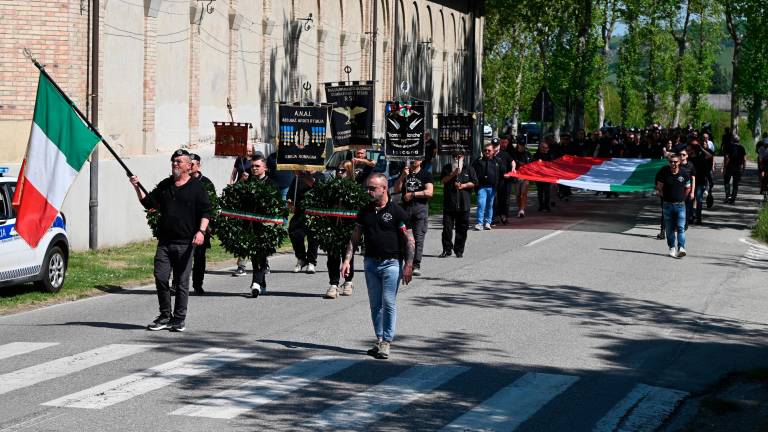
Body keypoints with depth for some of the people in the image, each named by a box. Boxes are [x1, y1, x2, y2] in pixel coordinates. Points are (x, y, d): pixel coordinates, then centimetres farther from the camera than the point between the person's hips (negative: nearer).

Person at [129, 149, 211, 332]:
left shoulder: (196, 187, 3)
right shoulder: (164, 185, 16)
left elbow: (205, 212, -1)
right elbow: (148, 203, 12)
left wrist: (201, 231, -14)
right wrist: (137, 188, -2)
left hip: (185, 243, -4)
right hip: (164, 241, 4)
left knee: (182, 282, 1)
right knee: (160, 278, -2)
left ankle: (179, 319, 9)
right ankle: (165, 316, 10)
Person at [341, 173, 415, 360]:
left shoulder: (396, 211, -6)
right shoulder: (365, 212, 8)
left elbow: (410, 240, -6)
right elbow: (355, 238, 13)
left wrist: (408, 265, -13)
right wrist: (347, 260, 3)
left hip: (391, 263, -5)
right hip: (370, 263, 5)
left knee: (389, 303, -7)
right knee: (375, 304, 8)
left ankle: (387, 341, -2)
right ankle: (379, 339, 16)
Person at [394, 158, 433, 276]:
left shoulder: (426, 174, 5)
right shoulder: (404, 173, 16)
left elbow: (429, 192, -5)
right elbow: (397, 190, 7)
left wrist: (413, 194, -7)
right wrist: (403, 176, -4)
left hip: (420, 206, -3)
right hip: (405, 207, 3)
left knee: (419, 238, -6)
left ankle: (416, 266, -7)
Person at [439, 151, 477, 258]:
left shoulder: (468, 168, 8)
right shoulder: (447, 168, 11)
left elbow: (474, 182, 5)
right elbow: (443, 180, 0)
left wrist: (463, 185, -10)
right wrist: (453, 174, -12)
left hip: (463, 203, 0)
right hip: (449, 202, 1)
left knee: (462, 228, 2)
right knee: (447, 227, -3)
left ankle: (459, 250, 11)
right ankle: (447, 250, 3)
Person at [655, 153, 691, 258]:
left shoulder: (684, 174, 0)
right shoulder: (664, 173, -2)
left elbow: (688, 188, 13)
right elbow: (659, 188, 7)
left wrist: (681, 197, 11)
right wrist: (664, 196, 5)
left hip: (680, 205, -1)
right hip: (667, 205, 1)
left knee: (680, 228, -10)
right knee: (669, 229, 7)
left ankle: (681, 248, -17)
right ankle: (672, 248, 16)